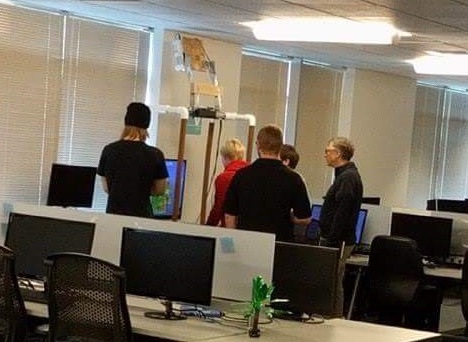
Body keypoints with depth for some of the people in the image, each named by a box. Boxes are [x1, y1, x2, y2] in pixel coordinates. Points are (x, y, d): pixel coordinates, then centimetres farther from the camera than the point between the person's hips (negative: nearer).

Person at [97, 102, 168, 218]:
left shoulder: (109, 150, 1)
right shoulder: (155, 155, -8)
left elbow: (106, 188, 9)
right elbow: (160, 190, 4)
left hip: (113, 213, 3)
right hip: (141, 215, -3)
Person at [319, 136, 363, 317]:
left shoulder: (348, 177, -15)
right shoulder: (344, 175, 17)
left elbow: (342, 213, -21)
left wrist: (332, 242, -22)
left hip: (339, 241, -10)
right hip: (336, 241, 10)